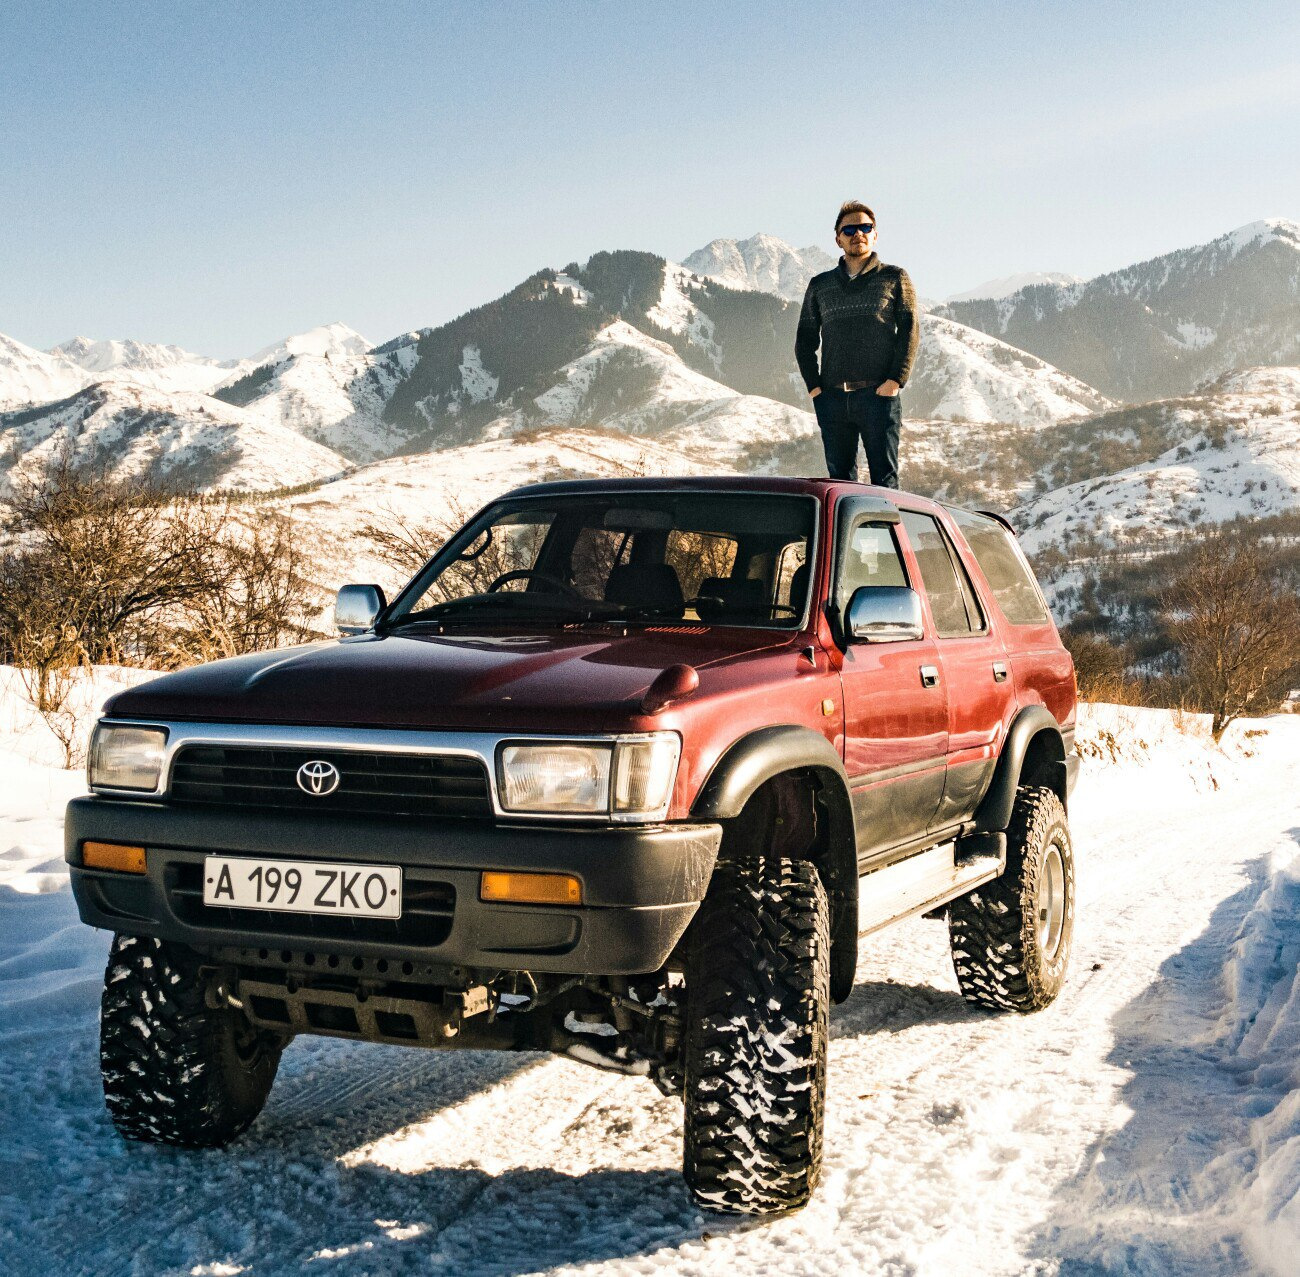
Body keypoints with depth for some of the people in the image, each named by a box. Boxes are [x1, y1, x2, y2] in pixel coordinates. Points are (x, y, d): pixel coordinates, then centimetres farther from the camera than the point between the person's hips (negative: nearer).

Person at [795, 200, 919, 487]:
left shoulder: (894, 278, 9)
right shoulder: (820, 285, 17)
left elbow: (910, 330, 1)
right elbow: (805, 339, 17)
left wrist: (896, 380, -11)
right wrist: (813, 386, 2)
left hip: (879, 396, -3)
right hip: (832, 398, 3)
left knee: (885, 479, -5)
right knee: (839, 479, 5)